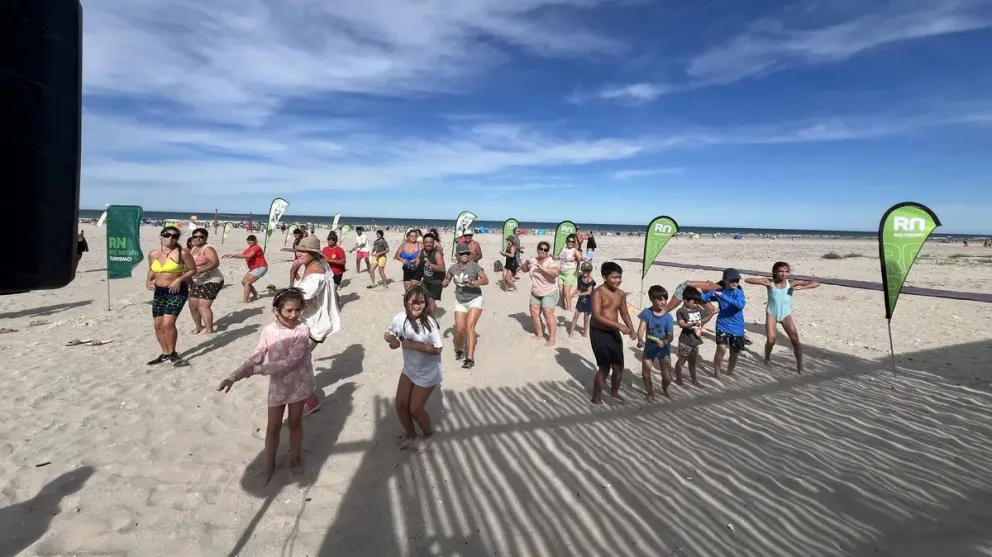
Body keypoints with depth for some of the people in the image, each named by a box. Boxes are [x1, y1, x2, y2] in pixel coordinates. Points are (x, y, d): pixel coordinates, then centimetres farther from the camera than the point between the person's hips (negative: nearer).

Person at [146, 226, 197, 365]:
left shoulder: (182, 253, -10)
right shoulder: (153, 254, 6)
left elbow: (193, 270, -5)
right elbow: (152, 270, 20)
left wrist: (179, 279, -18)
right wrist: (148, 280, 1)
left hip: (177, 291, -6)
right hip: (159, 292, 6)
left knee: (168, 323, -15)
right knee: (158, 325, 9)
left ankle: (172, 353, 4)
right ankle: (165, 353, 24)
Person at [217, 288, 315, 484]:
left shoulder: (302, 330, -20)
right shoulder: (268, 331, -9)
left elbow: (290, 362, -26)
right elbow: (255, 357, -7)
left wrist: (257, 370, -29)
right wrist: (234, 377, -20)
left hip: (299, 384, -2)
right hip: (278, 384, 2)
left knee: (295, 423, 15)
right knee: (273, 426, 13)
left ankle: (295, 459, 37)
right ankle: (269, 465, 32)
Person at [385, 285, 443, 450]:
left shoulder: (429, 323, -26)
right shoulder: (402, 317, -12)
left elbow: (437, 349, -24)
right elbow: (388, 333, 1)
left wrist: (413, 345, -28)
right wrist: (392, 339, -22)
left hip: (427, 373, -5)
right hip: (409, 369, 5)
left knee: (415, 409, 3)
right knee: (400, 404, 9)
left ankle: (429, 434, 33)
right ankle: (410, 436, 36)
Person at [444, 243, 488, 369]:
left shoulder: (474, 266, -10)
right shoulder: (453, 268, 1)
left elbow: (486, 280, -16)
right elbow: (446, 281, 16)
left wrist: (472, 282, -30)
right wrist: (445, 283, -8)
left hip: (475, 299, -3)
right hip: (460, 301, 3)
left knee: (469, 327, -18)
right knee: (459, 330, 0)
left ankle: (470, 358, -16)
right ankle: (459, 350, 31)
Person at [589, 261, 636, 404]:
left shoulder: (621, 294, 5)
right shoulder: (598, 292, -17)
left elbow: (624, 312, 18)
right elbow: (597, 316, -25)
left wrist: (631, 329, 4)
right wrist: (619, 325, -28)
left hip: (614, 332, 7)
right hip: (599, 333, -7)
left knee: (619, 366, 13)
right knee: (604, 367, -5)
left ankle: (614, 392, 37)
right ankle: (596, 398, 14)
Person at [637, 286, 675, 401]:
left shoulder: (668, 317, -15)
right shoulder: (647, 312, -14)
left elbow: (671, 335, -19)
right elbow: (642, 328, -23)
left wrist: (664, 342, -42)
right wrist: (640, 340, -42)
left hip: (664, 349, -1)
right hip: (649, 348, 1)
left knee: (667, 378, 5)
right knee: (645, 374, 8)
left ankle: (664, 389, 40)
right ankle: (650, 393, 35)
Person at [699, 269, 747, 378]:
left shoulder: (739, 292, -10)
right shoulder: (719, 291, -4)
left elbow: (741, 305, -29)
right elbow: (704, 297, 3)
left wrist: (723, 296, -35)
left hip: (737, 328, 1)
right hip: (723, 325, 0)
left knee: (735, 353, 12)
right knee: (721, 348, -18)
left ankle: (730, 372, 36)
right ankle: (716, 372, 1)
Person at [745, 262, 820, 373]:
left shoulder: (791, 283, -7)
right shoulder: (769, 282, -9)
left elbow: (816, 283, -7)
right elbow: (747, 280, -14)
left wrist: (801, 288, -22)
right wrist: (763, 283, -28)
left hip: (786, 315, 1)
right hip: (771, 314, -1)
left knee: (795, 340, -7)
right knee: (771, 340, -8)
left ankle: (799, 366, 6)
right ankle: (767, 358, 22)